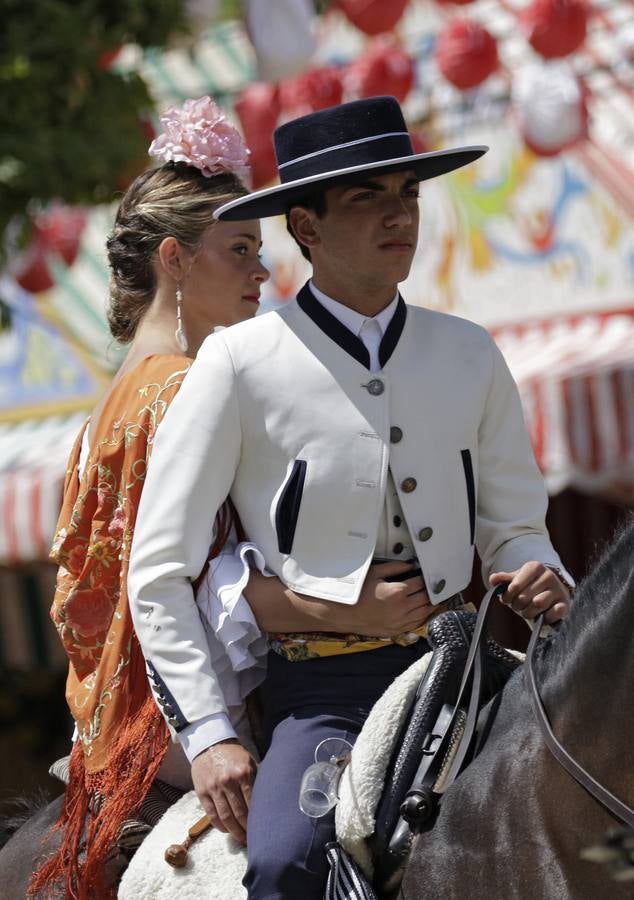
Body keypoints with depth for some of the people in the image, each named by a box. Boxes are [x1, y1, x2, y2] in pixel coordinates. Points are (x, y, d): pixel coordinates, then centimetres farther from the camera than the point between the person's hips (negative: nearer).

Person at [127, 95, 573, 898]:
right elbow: (159, 572, -1)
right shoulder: (240, 365, -2)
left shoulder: (469, 356, 10)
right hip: (317, 687, -4)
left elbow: (513, 523, 19)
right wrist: (208, 733, -7)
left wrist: (540, 580, -6)